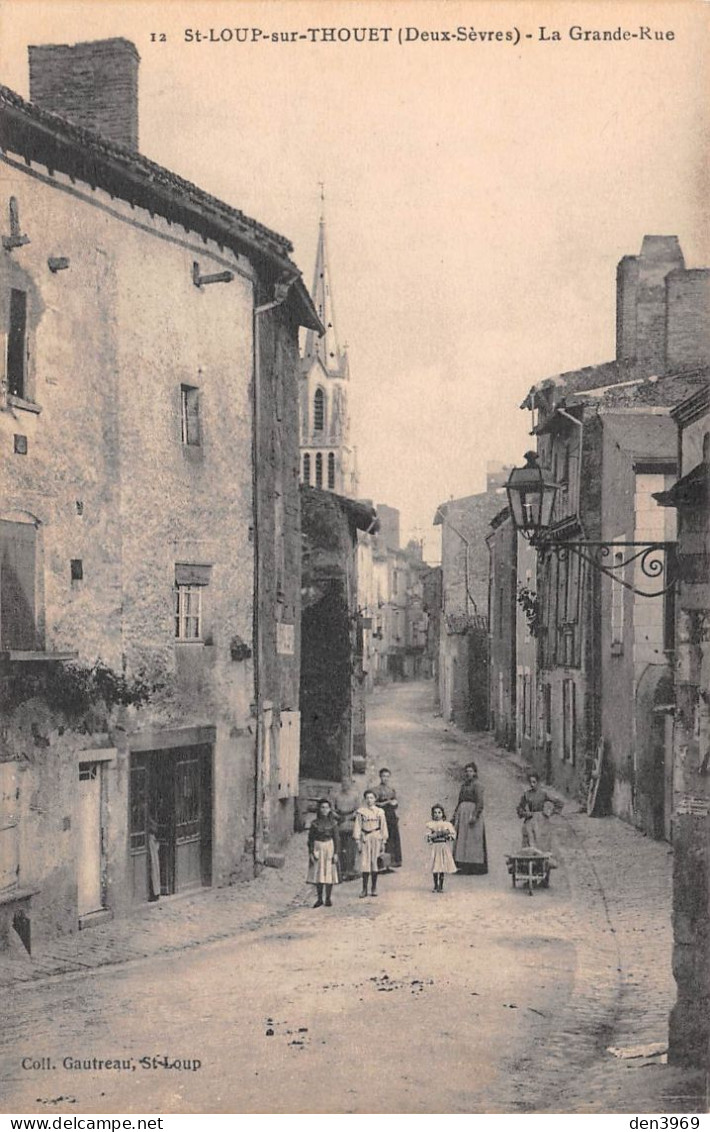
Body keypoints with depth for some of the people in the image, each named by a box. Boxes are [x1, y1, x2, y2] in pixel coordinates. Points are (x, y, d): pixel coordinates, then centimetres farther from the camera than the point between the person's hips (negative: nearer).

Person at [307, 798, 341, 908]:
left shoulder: (332, 822, 1)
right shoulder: (315, 823, 2)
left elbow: (337, 839, 1)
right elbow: (310, 838, 3)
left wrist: (336, 853, -6)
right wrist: (311, 852, -4)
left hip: (329, 848, -1)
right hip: (317, 848, 1)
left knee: (329, 873, 0)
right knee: (318, 874, 3)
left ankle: (328, 899, 9)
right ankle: (319, 899, 13)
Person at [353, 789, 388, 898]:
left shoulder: (380, 812, 6)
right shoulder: (360, 811, 2)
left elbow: (383, 827, 8)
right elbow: (357, 827, 1)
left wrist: (383, 842, 5)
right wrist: (357, 841, -4)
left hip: (376, 837, 1)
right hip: (365, 838, -1)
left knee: (375, 863, 2)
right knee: (365, 863, -4)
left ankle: (374, 888, 11)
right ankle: (364, 889, 1)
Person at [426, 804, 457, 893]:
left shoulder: (447, 824, 6)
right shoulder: (430, 825, 4)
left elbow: (453, 835, 0)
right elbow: (428, 837, -6)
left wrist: (447, 834, -16)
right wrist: (437, 834, -17)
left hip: (445, 847, 1)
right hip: (435, 847, -1)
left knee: (443, 868, 0)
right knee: (435, 867, -2)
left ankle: (441, 886, 9)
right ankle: (436, 886, 9)